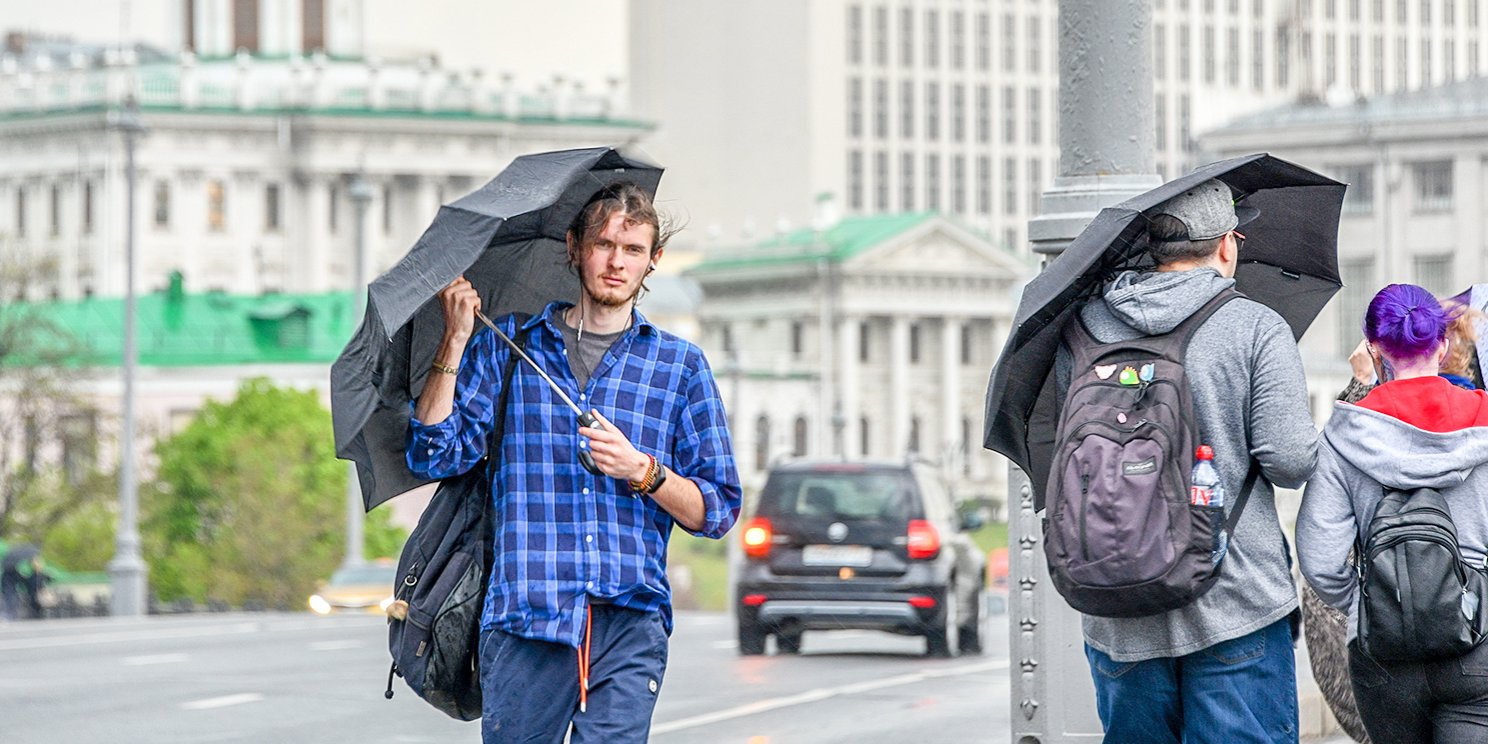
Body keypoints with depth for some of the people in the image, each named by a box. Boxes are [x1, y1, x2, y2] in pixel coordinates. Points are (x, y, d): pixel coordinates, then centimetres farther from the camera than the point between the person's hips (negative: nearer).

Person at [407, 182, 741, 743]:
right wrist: (455, 341, -2)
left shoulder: (679, 364, 14)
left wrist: (642, 471, -6)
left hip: (631, 627, 0)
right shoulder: (507, 345, 13)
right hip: (526, 623, 0)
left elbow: (717, 511, 11)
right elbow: (433, 456, 4)